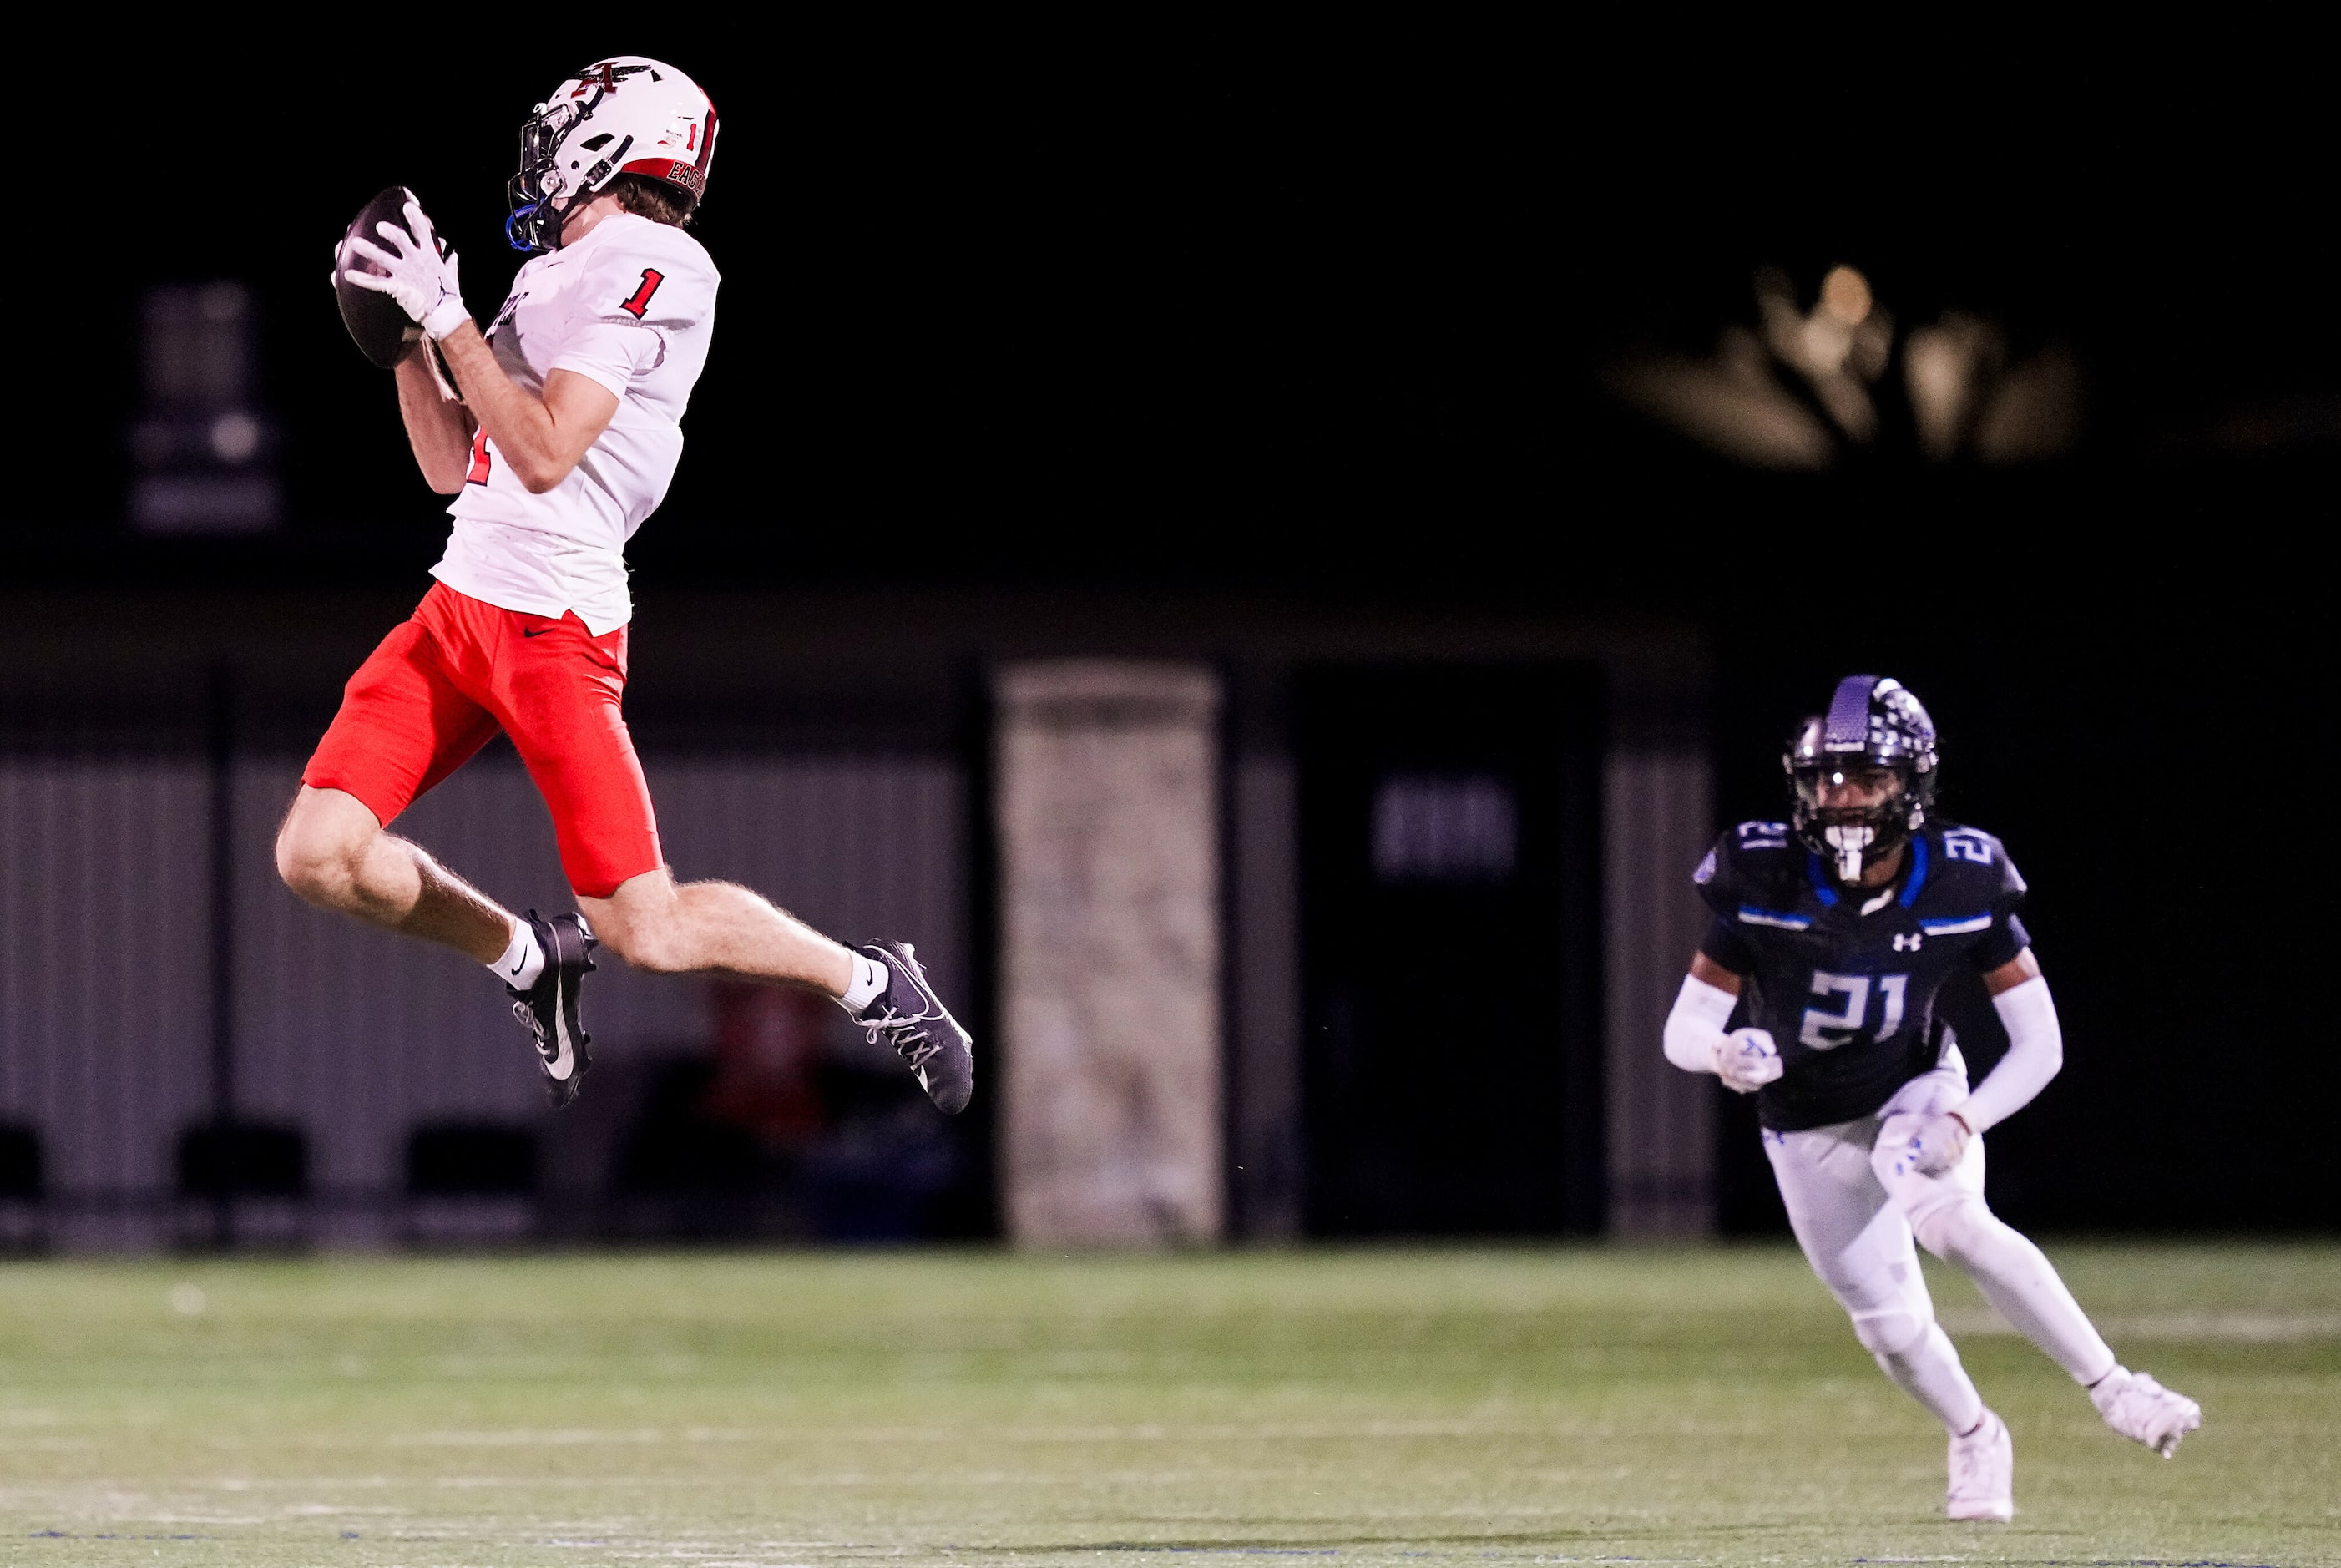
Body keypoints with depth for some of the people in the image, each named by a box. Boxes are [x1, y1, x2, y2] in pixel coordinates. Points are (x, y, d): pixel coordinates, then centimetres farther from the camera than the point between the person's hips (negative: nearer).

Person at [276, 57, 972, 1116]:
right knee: (318, 856, -5)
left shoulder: (651, 269, -10)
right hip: (458, 606, 8)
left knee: (646, 932, -7)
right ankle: (531, 961, 18)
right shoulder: (556, 277, 17)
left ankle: (876, 986, 16)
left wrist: (446, 315, -17)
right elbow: (451, 466, 23)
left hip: (553, 627, -8)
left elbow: (544, 454, -19)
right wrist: (403, 334, 15)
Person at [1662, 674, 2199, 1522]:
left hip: (1917, 1089, -1)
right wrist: (1727, 1052, -42)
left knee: (1952, 1222, -31)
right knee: (1890, 1324, 2)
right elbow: (1684, 1031, -18)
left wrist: (1962, 1122, -33)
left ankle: (2112, 1388, -21)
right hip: (1810, 1129, 1)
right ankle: (1975, 1438, 34)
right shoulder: (1766, 880, -24)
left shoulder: (1962, 883, -22)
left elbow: (2039, 1044, -17)